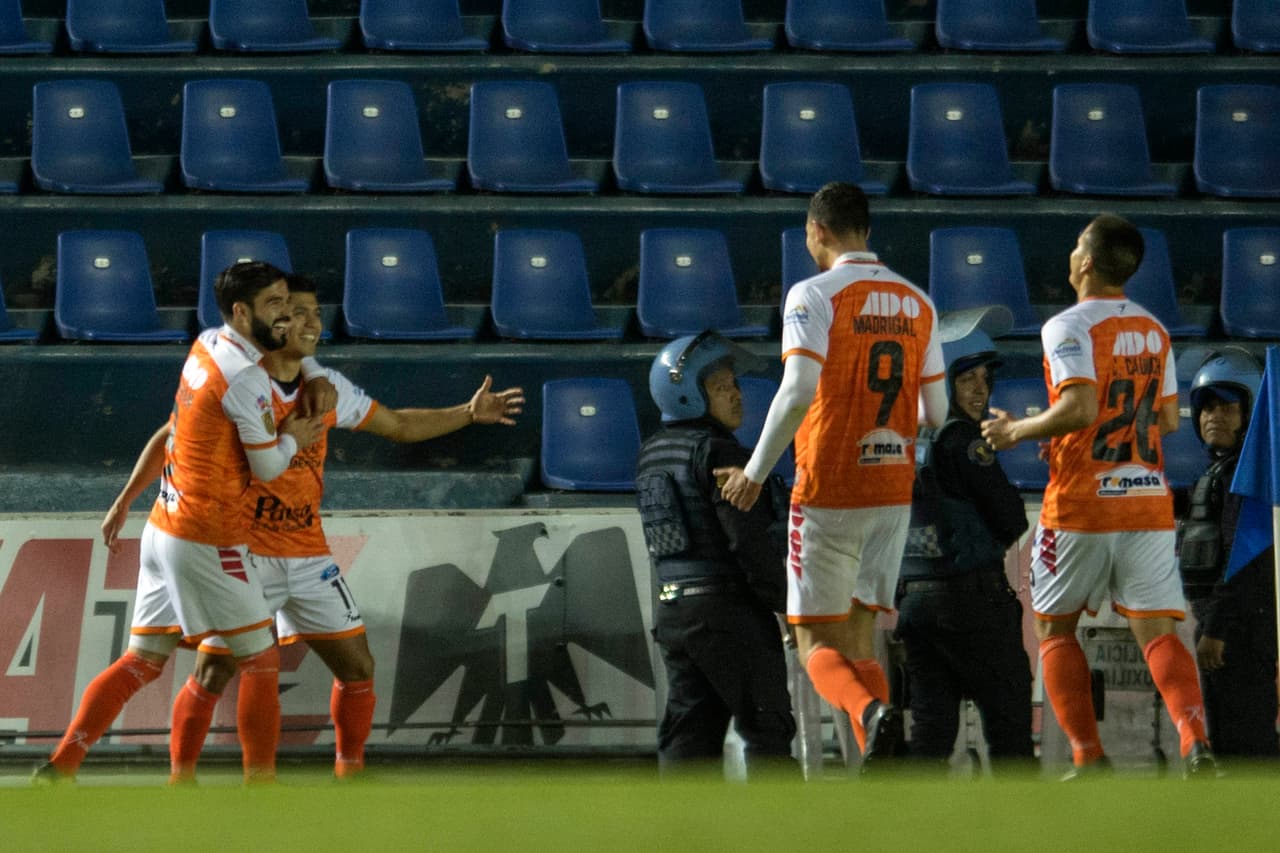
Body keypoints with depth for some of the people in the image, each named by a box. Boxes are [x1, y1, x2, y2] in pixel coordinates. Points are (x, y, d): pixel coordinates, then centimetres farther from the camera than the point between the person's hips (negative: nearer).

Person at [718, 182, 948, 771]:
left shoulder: (815, 295, -8)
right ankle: (875, 771, -1)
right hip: (893, 489, 5)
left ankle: (870, 711, -29)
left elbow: (798, 393, -20)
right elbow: (937, 414, 10)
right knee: (858, 639, 12)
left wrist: (755, 472, -10)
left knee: (815, 642, 0)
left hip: (828, 490, -5)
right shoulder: (917, 304, 10)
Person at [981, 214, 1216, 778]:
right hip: (1149, 500, 5)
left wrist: (1018, 431, -8)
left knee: (1054, 628, 11)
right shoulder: (1154, 331, 11)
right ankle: (1196, 740, -23)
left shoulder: (1069, 328, -10)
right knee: (1155, 630, 0)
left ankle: (1089, 757, 3)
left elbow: (1079, 408, -23)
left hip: (1081, 504, -5)